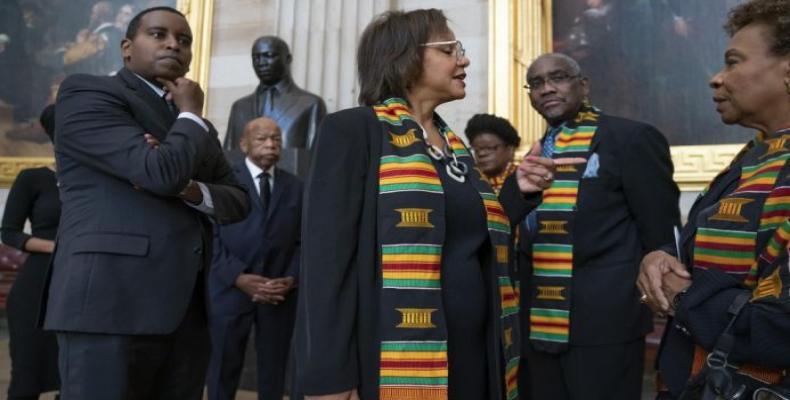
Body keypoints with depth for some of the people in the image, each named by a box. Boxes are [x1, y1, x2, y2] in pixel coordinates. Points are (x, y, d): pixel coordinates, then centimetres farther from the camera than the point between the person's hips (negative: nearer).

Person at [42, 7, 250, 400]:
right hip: (112, 301, -6)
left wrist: (189, 188, -7)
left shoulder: (194, 127, 21)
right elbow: (161, 171, -17)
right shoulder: (87, 93, -2)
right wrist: (191, 113, 1)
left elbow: (239, 201, 13)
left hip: (188, 308, 7)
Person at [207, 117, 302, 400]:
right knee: (224, 369, 8)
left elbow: (302, 241, 7)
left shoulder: (296, 187, 12)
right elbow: (211, 236, -4)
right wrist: (238, 277, -15)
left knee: (274, 370, 10)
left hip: (280, 293, 2)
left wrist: (292, 279, -8)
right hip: (232, 289, -2)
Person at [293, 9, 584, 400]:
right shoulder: (351, 130, -8)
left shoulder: (453, 143, 14)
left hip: (472, 351, 7)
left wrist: (517, 190, 4)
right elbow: (326, 257, -14)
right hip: (392, 361, -7)